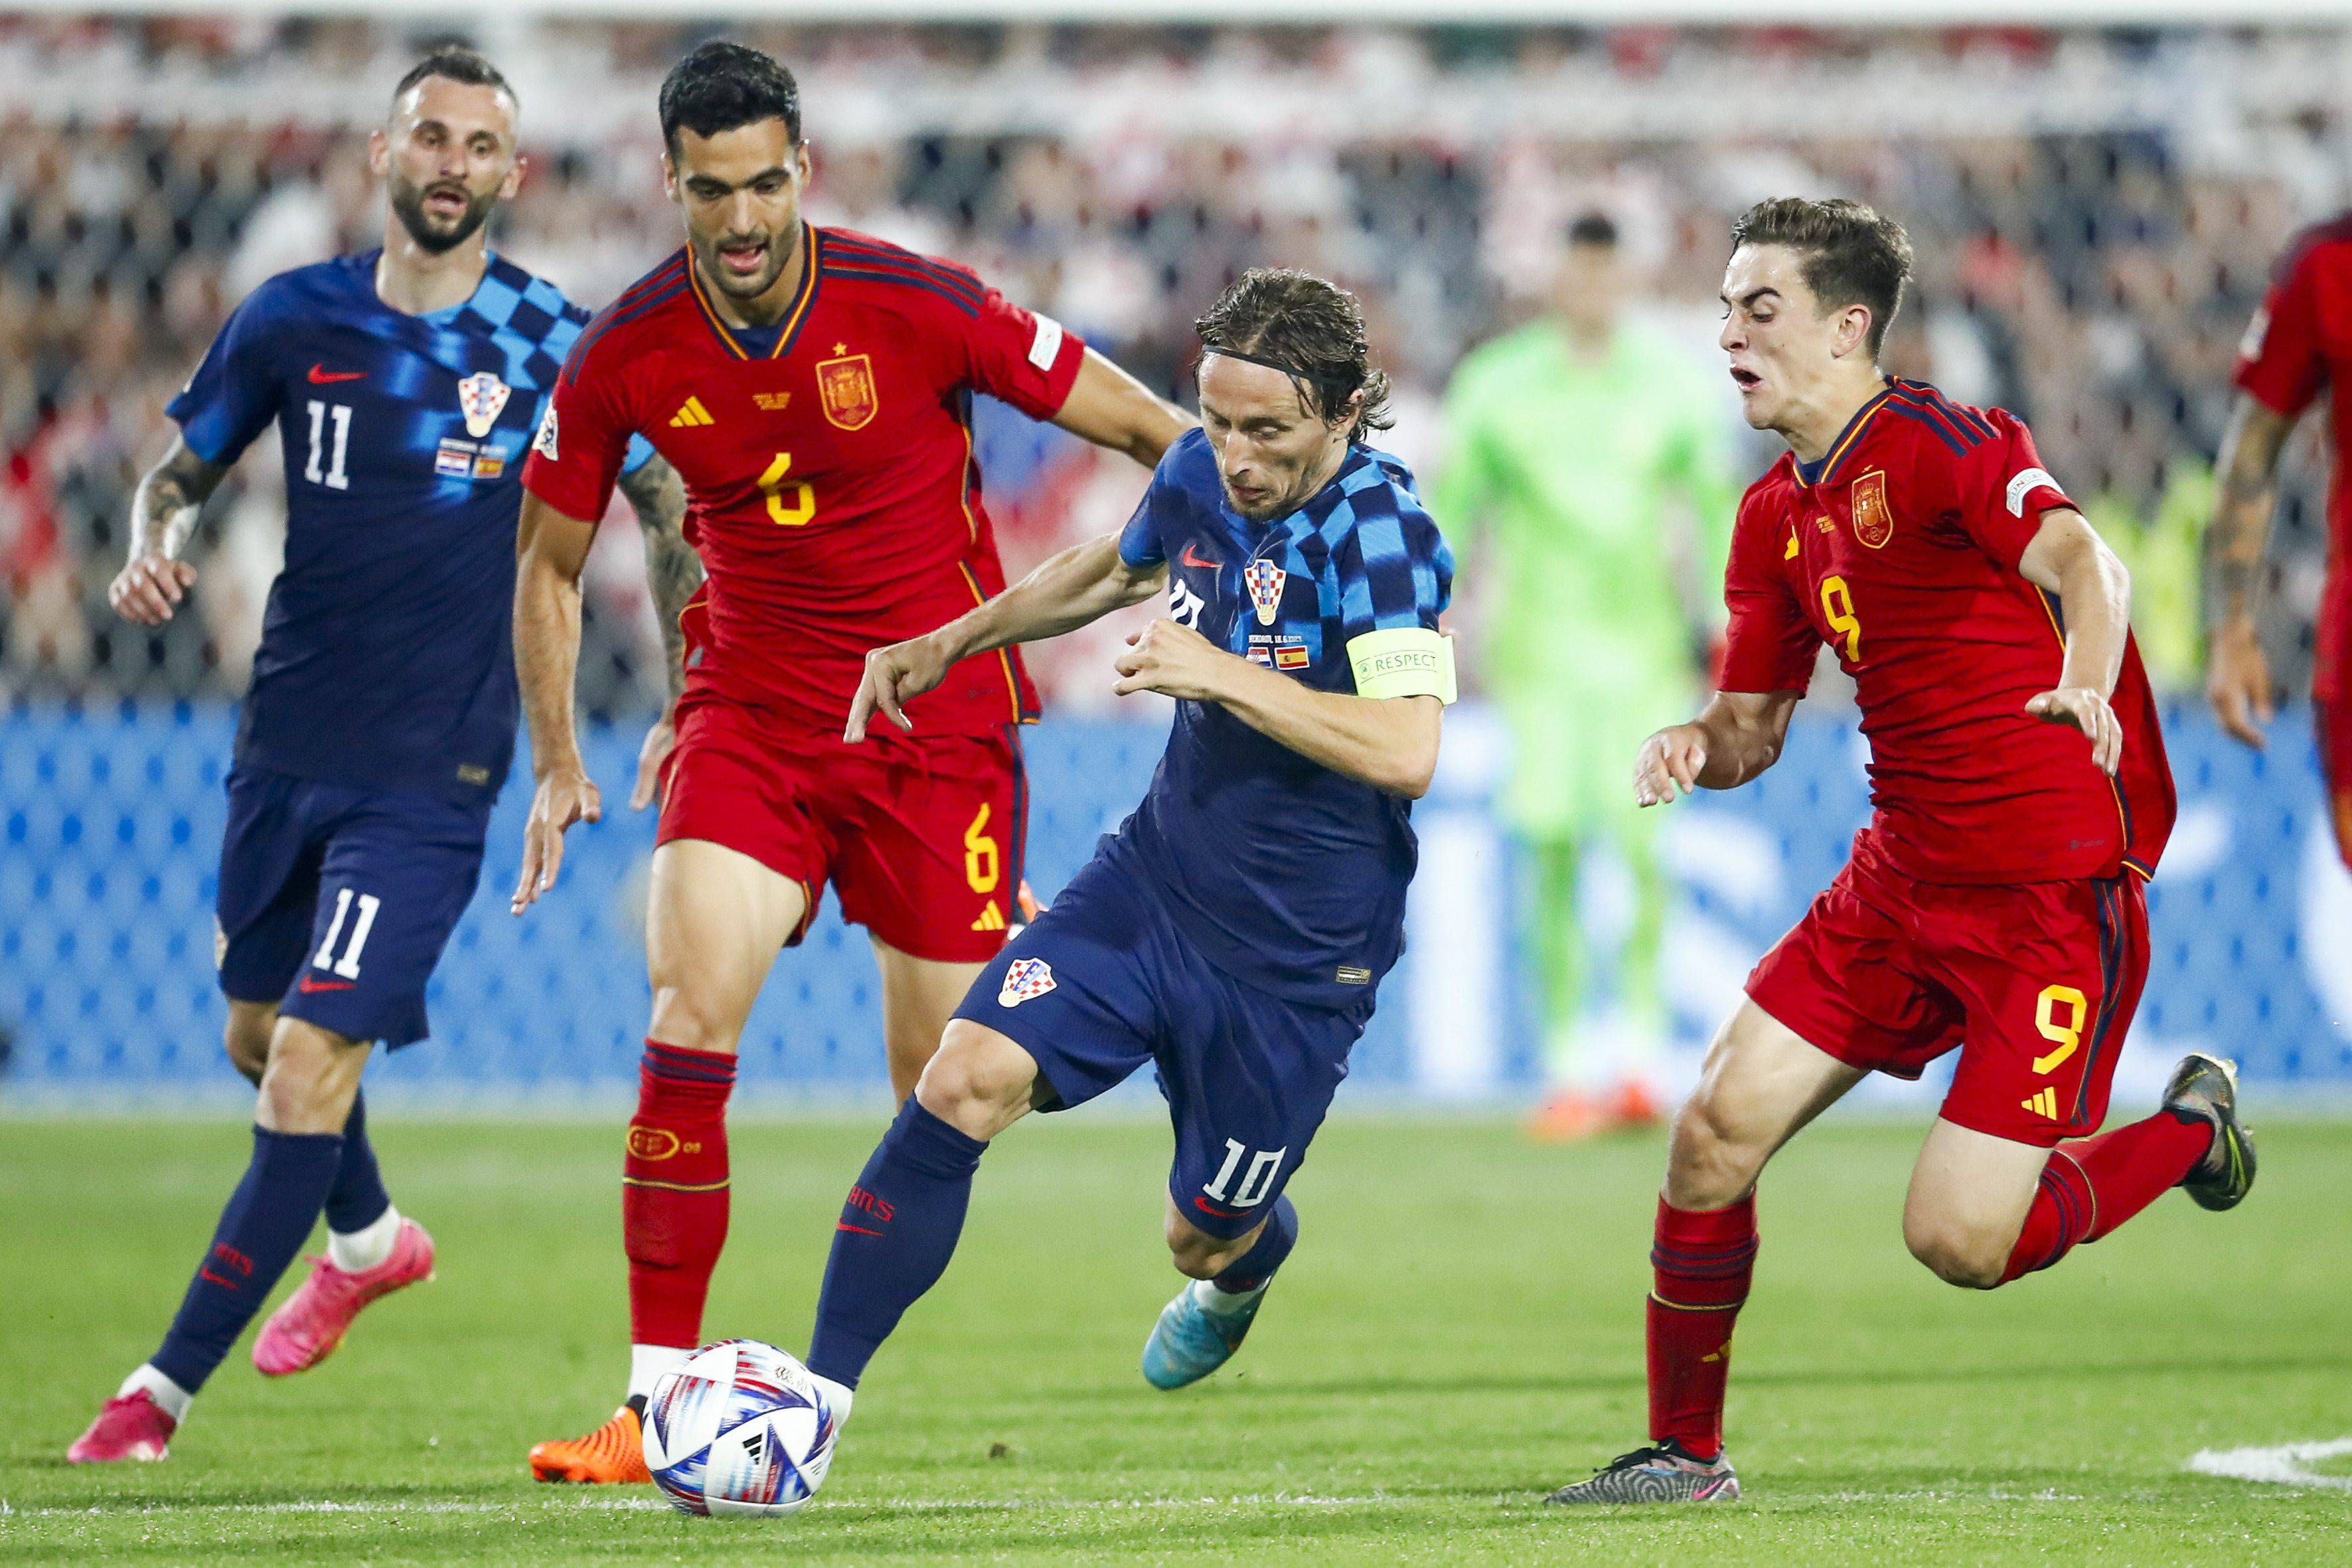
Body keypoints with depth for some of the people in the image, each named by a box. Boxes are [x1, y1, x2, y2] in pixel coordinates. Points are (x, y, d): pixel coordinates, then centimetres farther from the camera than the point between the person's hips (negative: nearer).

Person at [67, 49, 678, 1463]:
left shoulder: (553, 343, -5)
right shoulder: (296, 320, 2)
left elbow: (671, 508, 6)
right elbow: (181, 471, 13)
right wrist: (156, 546, -9)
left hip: (432, 773, -4)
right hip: (286, 743, 5)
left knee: (312, 1059, -14)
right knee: (260, 1031, 19)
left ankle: (166, 1389, -8)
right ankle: (369, 1239, 50)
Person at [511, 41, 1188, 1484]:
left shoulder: (920, 309, -16)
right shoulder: (626, 358, -8)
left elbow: (1154, 431, -6)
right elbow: (551, 561, 8)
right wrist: (558, 761, 3)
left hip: (941, 706, -1)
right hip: (751, 705, 1)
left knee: (948, 1083, -1)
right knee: (690, 1015, -18)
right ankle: (656, 1401, -16)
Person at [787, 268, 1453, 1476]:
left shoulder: (1381, 530, -23)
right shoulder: (1202, 474, -2)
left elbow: (1406, 751, -34)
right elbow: (1119, 569, 24)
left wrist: (1222, 674, -33)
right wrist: (954, 640, 18)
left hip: (1297, 956, -5)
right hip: (1154, 875, 5)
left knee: (1207, 1235, 12)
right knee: (965, 1081, -17)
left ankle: (1236, 1280, 54)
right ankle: (814, 1403, -14)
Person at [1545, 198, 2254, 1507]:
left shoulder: (1938, 443, -15)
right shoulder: (1776, 516, 11)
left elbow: (2085, 564, -30)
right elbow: (1755, 724, 18)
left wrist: (2086, 684, -51)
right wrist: (1697, 745, -6)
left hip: (2056, 893, -8)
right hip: (1905, 874, 8)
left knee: (1958, 1240, -12)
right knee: (1715, 1130, -2)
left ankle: (2188, 1132, 16)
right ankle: (1684, 1453, 14)